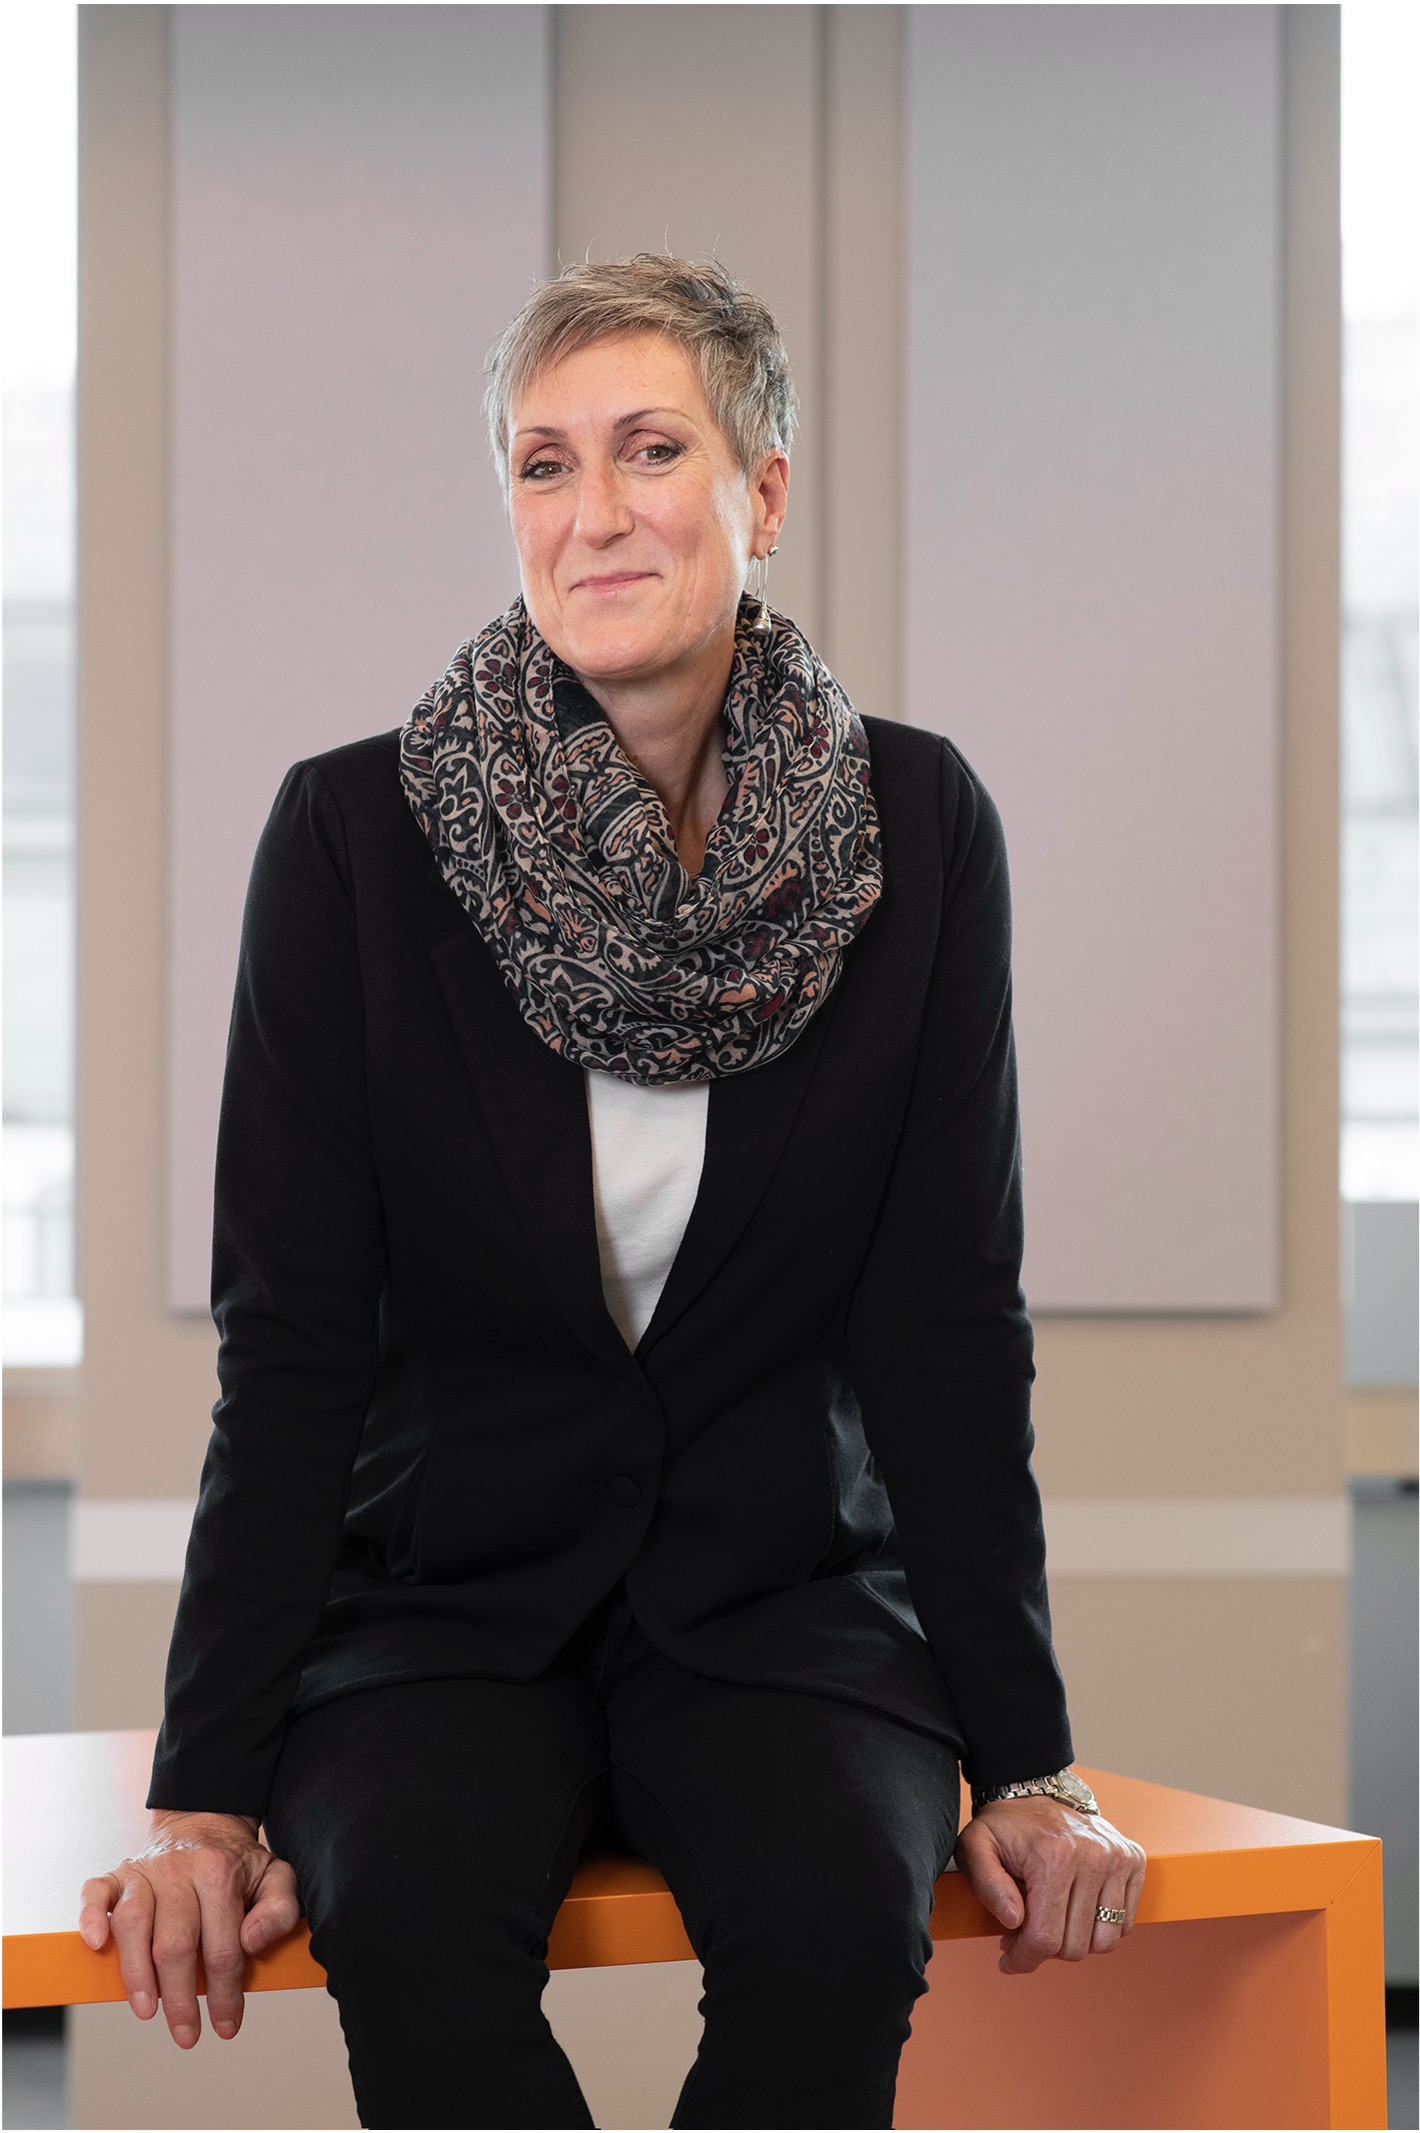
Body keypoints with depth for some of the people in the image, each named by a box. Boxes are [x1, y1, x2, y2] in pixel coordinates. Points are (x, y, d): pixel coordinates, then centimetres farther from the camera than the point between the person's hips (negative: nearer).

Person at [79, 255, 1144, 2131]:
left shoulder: (918, 828, -2)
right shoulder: (354, 831, -5)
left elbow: (954, 1332, -1)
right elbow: (288, 1344, -6)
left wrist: (1029, 1761, -6)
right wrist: (207, 1796, -13)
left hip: (782, 1588, 1)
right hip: (444, 1587, -1)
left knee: (836, 1913, -30)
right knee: (411, 1913, -32)